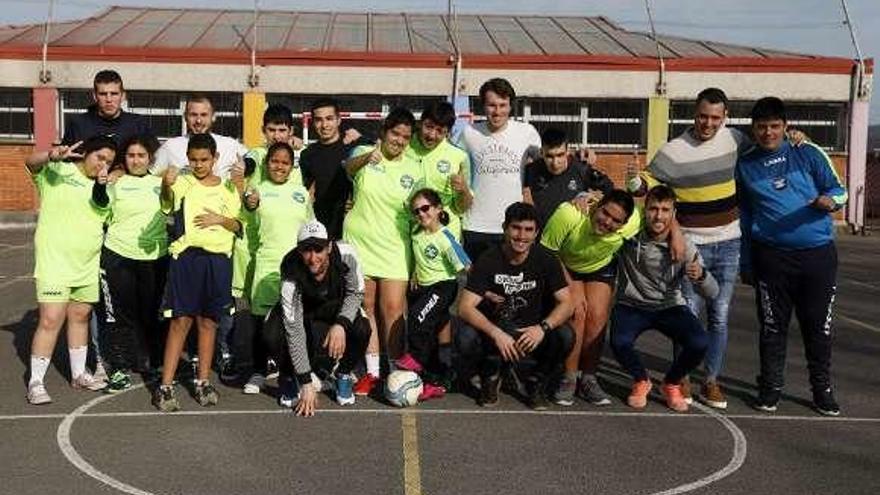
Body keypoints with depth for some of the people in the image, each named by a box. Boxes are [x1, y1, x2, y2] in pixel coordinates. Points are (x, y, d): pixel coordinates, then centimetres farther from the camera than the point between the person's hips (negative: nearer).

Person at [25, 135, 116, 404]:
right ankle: (36, 382, -1)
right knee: (51, 320, -9)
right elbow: (30, 162, -18)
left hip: (88, 265, 6)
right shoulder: (57, 171, -2)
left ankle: (79, 373, 28)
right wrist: (52, 155, -41)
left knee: (80, 317, 15)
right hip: (54, 261, -5)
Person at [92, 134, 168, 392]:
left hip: (155, 257, 2)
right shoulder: (116, 183, 2)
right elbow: (101, 203, -17)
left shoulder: (161, 183, 10)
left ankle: (153, 364, 22)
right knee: (120, 315, 2)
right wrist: (100, 183, -36)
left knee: (152, 313, 9)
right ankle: (120, 369, 10)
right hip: (119, 257, -2)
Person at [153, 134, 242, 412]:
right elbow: (168, 201, -21)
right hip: (186, 255, -3)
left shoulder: (228, 188, 11)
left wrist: (220, 219, -8)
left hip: (218, 258, 3)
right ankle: (165, 387, -1)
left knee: (208, 321, 9)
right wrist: (166, 184, -43)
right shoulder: (183, 184, 1)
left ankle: (203, 382, 18)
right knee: (181, 320, -5)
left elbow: (238, 226, 12)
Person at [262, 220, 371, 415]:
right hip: (302, 307, -1)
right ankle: (289, 378, 4)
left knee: (362, 329, -28)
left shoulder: (346, 254, -33)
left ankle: (343, 374, 3)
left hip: (337, 307, 1)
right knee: (272, 335, -29)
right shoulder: (291, 270, -34)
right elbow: (294, 328, -33)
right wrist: (306, 383, -34)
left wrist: (341, 324, -35)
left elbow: (356, 293, -14)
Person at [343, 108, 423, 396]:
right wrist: (368, 157, -52)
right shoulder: (365, 154, -3)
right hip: (359, 243, 0)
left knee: (393, 309, -5)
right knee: (366, 307, 5)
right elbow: (350, 167, -27)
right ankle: (372, 372, 14)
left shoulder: (413, 170, 4)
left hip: (394, 248, 1)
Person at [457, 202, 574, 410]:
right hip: (494, 330, -1)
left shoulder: (545, 260, -6)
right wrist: (496, 333, -35)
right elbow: (465, 307, -19)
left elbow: (565, 303, -10)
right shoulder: (488, 260, -11)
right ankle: (490, 377, 3)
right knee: (465, 338, -31)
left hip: (532, 332, 1)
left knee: (565, 336, -28)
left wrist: (543, 327, -30)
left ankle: (538, 382, 2)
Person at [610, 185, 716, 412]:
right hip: (631, 306, -1)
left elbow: (712, 292, -13)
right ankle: (641, 381, 4)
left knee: (699, 343, -25)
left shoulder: (684, 247, -13)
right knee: (620, 342, -32)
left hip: (669, 307, 1)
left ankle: (671, 384, 8)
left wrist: (701, 276, -37)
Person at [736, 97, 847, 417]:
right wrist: (745, 262, 14)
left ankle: (822, 389, 19)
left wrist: (831, 201, -19)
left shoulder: (809, 154, 4)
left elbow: (838, 189, 6)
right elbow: (743, 217, 15)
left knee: (819, 327, 6)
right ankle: (770, 387, 18)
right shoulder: (744, 165, 9)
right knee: (772, 326, 5)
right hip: (772, 257, 1)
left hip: (819, 254, 0)